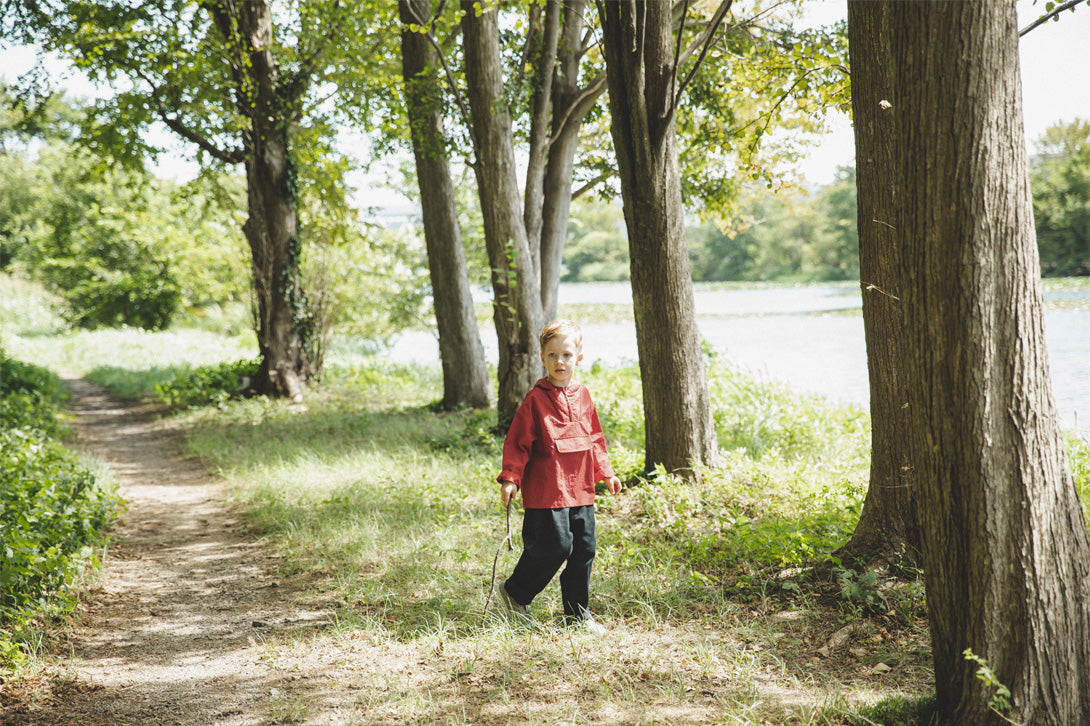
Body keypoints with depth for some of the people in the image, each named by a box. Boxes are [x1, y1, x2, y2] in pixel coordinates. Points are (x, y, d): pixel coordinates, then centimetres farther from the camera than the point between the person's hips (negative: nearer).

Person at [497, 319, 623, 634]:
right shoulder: (536, 399, -7)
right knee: (554, 546, -8)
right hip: (546, 492, -6)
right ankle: (514, 592, 16)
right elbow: (517, 442, -7)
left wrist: (606, 473, 19)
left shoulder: (583, 396, 10)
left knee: (584, 549, 8)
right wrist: (510, 478, -15)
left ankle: (578, 613, 20)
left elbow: (594, 438, 21)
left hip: (580, 489, 6)